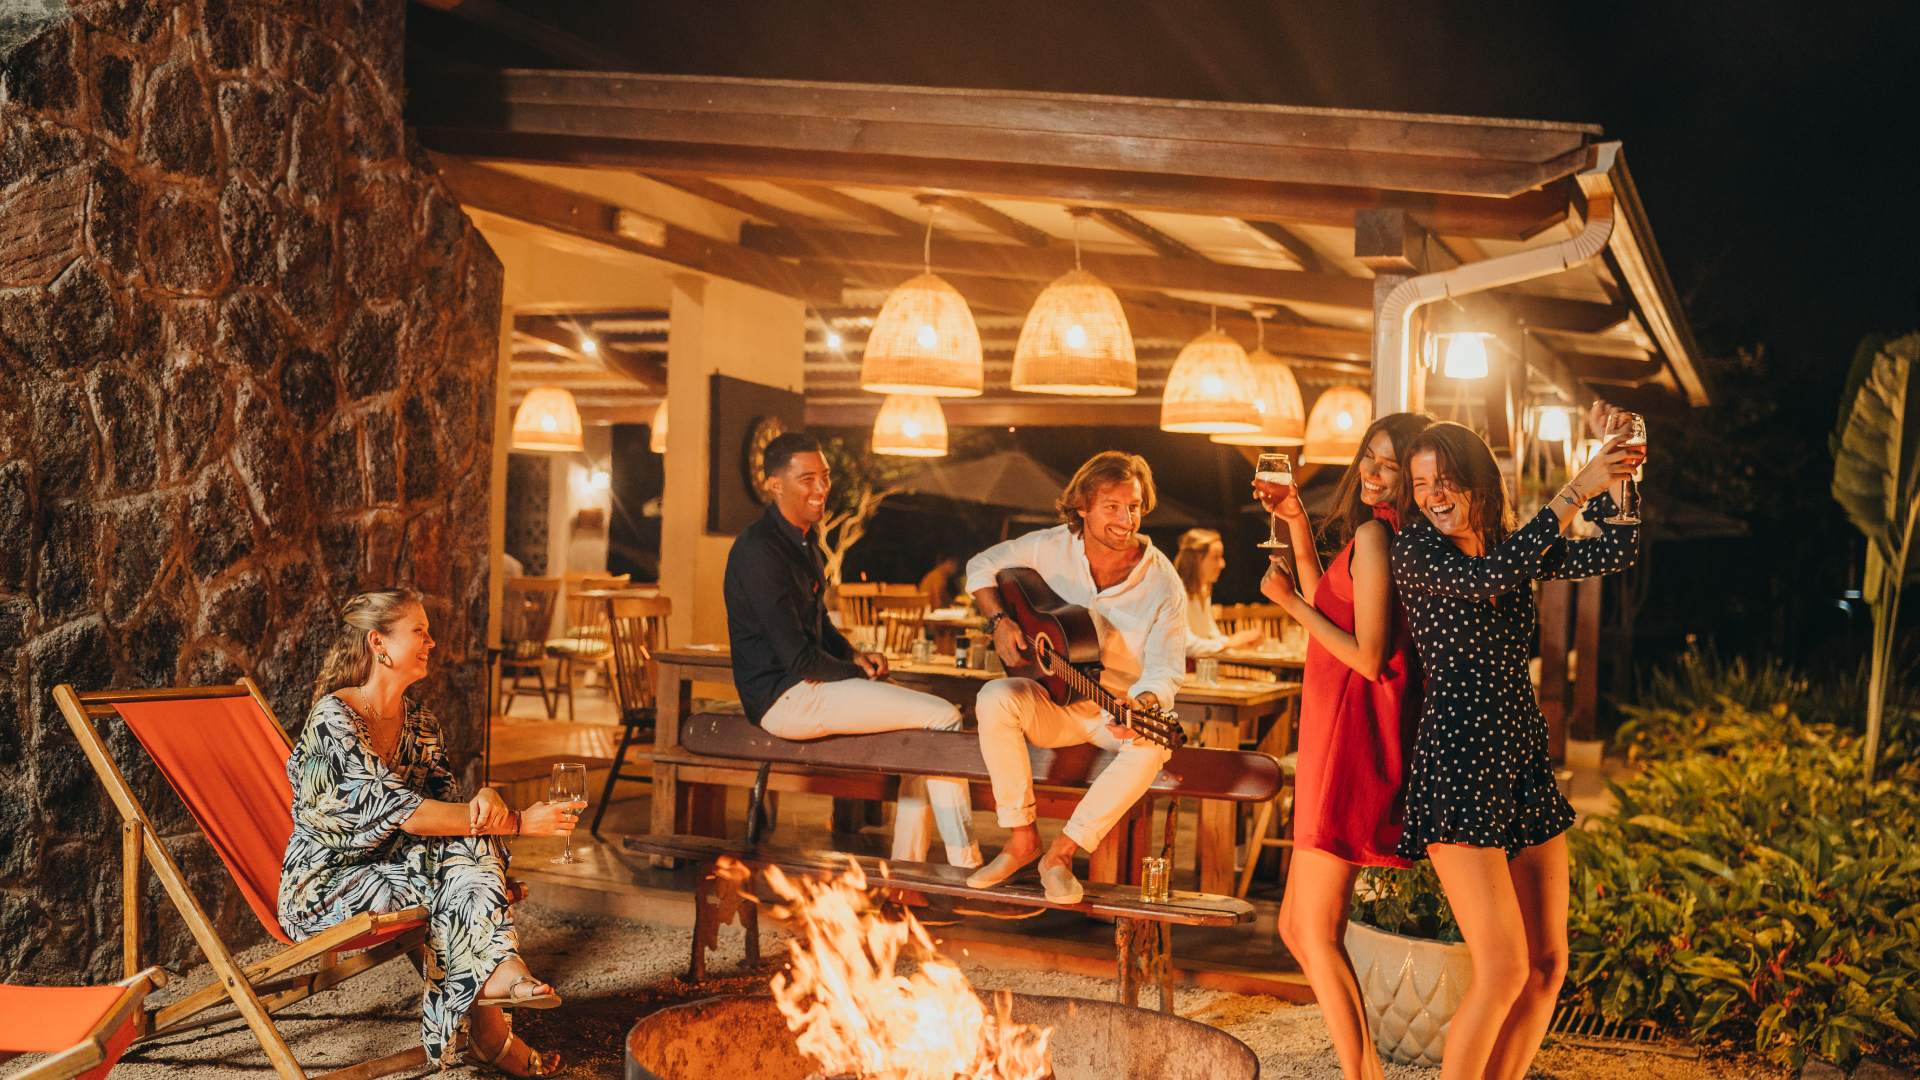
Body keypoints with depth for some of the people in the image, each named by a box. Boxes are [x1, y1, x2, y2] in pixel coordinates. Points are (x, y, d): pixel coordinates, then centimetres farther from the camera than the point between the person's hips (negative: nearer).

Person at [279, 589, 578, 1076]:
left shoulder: (419, 722, 6)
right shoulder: (334, 719, -20)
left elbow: (447, 800, 2)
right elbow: (401, 812, -28)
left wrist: (487, 799, -24)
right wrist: (517, 822, -31)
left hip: (389, 868, 7)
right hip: (325, 886, -7)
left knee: (469, 845, -21)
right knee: (463, 877, -26)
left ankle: (495, 973, -27)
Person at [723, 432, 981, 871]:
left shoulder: (804, 540, 13)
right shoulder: (760, 551, -19)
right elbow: (798, 658, -21)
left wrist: (855, 657, 5)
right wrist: (859, 674, -7)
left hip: (807, 685, 10)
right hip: (784, 697, -10)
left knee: (930, 720, 9)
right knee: (944, 717, -13)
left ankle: (907, 864, 7)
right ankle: (965, 865, -6)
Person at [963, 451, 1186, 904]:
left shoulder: (1162, 584, -12)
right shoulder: (1051, 548, -7)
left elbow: (1165, 668, -17)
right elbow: (982, 566, 8)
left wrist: (1144, 704, -39)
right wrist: (999, 621, -9)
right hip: (1052, 702, 1)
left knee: (1151, 745, -36)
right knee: (995, 698, -31)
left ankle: (1062, 853, -20)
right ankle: (1022, 838, -18)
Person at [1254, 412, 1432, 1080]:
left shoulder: (1375, 533, -14)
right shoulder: (1373, 534, 14)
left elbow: (1369, 658, -18)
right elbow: (1328, 609, 26)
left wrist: (1290, 602, -9)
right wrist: (1297, 525, 18)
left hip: (1352, 738, -10)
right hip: (1339, 738, 10)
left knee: (1318, 936, -4)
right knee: (1297, 929, 17)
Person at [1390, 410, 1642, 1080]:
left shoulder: (1514, 545, 12)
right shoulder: (1414, 549, -6)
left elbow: (1616, 553, 8)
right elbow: (1489, 576, -23)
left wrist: (1613, 472, -2)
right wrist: (1577, 490, -20)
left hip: (1524, 760, 7)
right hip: (1456, 766, -7)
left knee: (1548, 967, 8)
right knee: (1504, 969, -11)